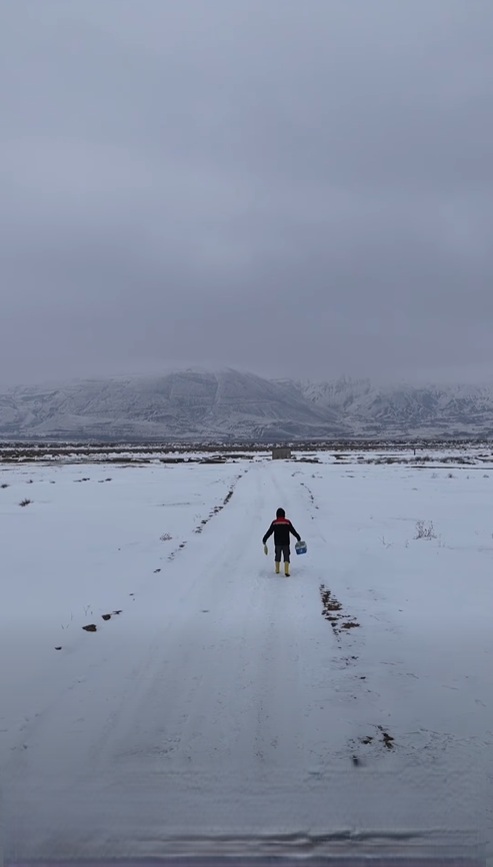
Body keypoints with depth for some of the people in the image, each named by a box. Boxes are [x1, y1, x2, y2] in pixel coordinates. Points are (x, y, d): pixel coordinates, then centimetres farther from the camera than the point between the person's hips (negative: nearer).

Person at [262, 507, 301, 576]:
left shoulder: (274, 523, -3)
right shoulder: (287, 522, -5)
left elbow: (269, 532, -2)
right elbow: (293, 531, 0)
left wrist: (264, 540, 7)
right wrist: (298, 538, 13)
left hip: (277, 543, 1)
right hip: (286, 543, -1)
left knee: (277, 556, 19)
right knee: (286, 557, 1)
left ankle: (277, 570, 26)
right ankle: (286, 571, -13)